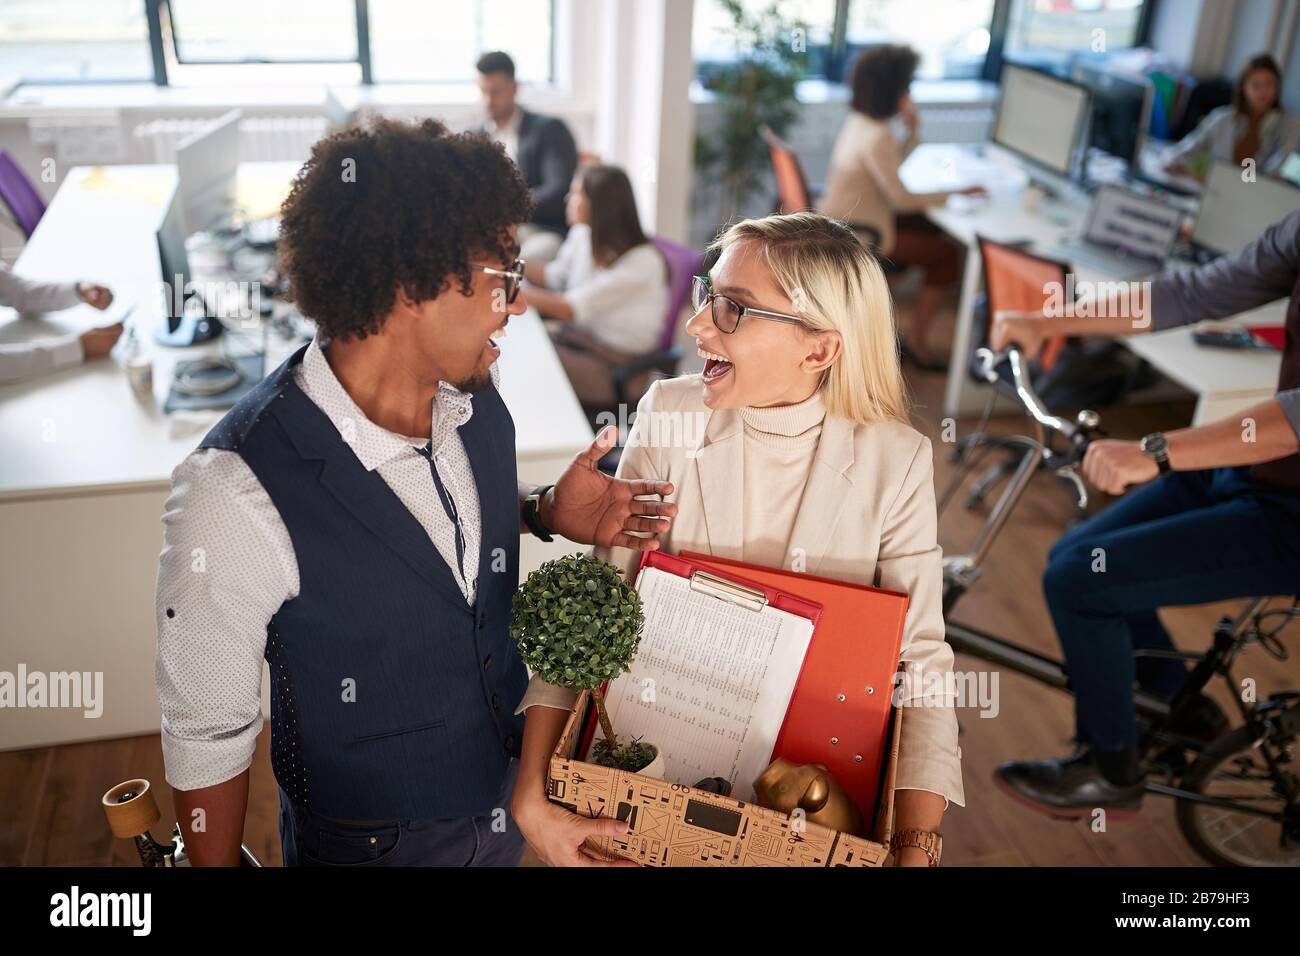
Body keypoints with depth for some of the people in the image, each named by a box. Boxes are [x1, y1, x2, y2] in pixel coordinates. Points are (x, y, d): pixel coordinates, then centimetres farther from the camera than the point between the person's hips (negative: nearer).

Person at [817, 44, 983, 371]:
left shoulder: (859, 120, 2)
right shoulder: (875, 137, -26)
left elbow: (892, 164, 16)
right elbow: (901, 199, -21)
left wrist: (912, 131, 0)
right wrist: (954, 193, -11)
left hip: (844, 219, 9)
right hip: (856, 235, -9)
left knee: (931, 227, 21)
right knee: (948, 253, -2)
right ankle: (917, 338, 6)